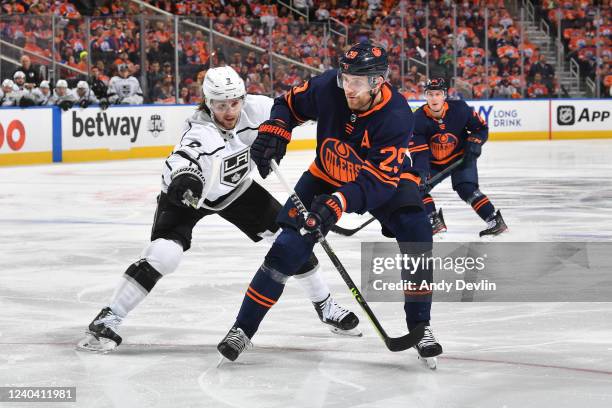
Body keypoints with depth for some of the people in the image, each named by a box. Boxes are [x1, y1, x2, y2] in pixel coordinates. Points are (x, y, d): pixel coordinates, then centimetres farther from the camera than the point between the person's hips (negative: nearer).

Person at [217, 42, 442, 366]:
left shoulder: (396, 117, -33)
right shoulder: (327, 88, -24)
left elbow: (378, 181, -39)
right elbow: (290, 103, -2)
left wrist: (340, 203, -52)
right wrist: (274, 131, -21)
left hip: (386, 178, -2)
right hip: (328, 174, 2)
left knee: (416, 236, -24)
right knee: (289, 247, -9)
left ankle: (419, 326, -6)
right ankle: (243, 328, 0)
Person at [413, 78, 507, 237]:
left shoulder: (459, 109, -20)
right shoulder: (419, 118, -20)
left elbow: (481, 127, -4)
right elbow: (419, 152, -25)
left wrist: (474, 144, -22)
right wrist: (421, 173, -38)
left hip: (461, 158, -3)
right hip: (433, 162, 3)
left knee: (467, 189, -23)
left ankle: (495, 220, -20)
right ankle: (435, 222, -1)